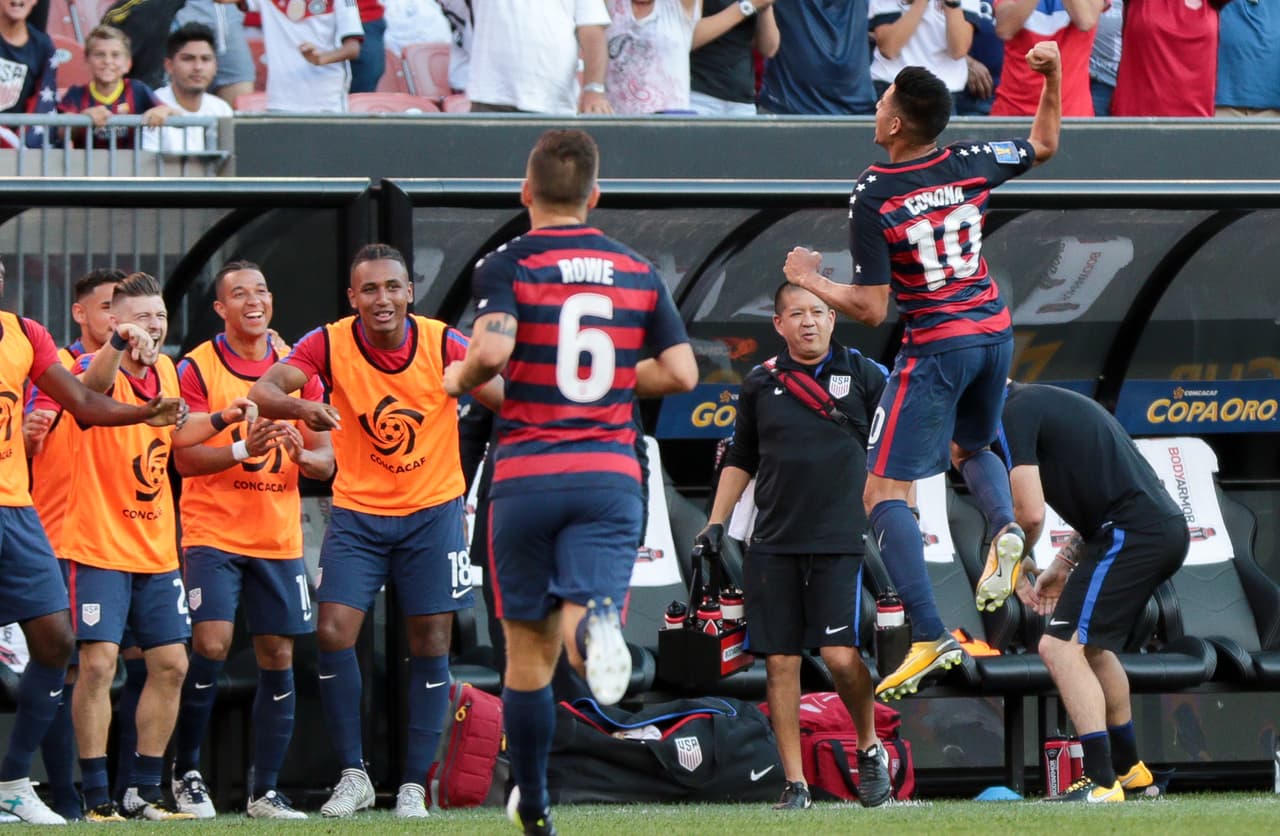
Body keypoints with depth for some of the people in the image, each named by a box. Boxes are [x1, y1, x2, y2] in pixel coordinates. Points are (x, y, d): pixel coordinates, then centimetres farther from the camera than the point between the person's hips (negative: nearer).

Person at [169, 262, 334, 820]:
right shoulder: (198, 368, -2)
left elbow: (326, 462, 9)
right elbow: (185, 457, -8)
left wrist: (302, 454, -15)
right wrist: (243, 450, -25)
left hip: (279, 538, 4)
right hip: (212, 531, -4)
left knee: (277, 657, 1)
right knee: (211, 644, -16)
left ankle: (265, 791, 8)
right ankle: (185, 772, 1)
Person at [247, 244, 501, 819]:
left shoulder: (442, 344, -13)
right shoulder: (331, 343, -12)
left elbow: (509, 402, -19)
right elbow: (262, 391, -21)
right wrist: (299, 407, -44)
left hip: (432, 512, 0)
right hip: (358, 512, 0)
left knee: (430, 644, -1)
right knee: (333, 632, -11)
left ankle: (414, 784, 7)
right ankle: (353, 775, 1)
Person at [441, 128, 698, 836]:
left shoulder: (507, 267, -3)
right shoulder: (638, 273, 8)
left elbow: (492, 350, -20)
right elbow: (681, 373, 6)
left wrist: (459, 378, 2)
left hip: (527, 476, -1)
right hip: (609, 475, 1)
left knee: (529, 646, 11)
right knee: (579, 618, -8)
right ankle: (595, 624, -46)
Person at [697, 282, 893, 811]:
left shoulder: (864, 376, 4)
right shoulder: (760, 386, 11)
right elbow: (741, 461, 22)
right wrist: (716, 523, 15)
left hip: (841, 543, -3)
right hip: (773, 545, 3)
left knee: (841, 655, -14)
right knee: (780, 662, 0)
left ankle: (869, 749, 11)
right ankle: (795, 784, 5)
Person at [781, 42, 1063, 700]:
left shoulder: (871, 199, -15)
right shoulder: (970, 164, -1)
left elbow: (871, 309, -13)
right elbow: (1044, 146, 19)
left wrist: (809, 279, 1)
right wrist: (1054, 76, 22)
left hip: (936, 347, -6)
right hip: (994, 332, 6)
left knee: (883, 492, -3)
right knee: (970, 450, 34)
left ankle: (929, 637, -18)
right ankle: (1004, 528, 1)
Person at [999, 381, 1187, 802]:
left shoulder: (1016, 412, -6)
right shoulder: (1051, 401, 24)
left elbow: (1031, 514, -13)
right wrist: (1062, 567, 23)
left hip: (1132, 533, -10)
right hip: (1167, 528, 10)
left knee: (1062, 647, -11)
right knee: (1091, 644, 26)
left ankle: (1102, 783, -18)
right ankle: (1128, 767, 36)